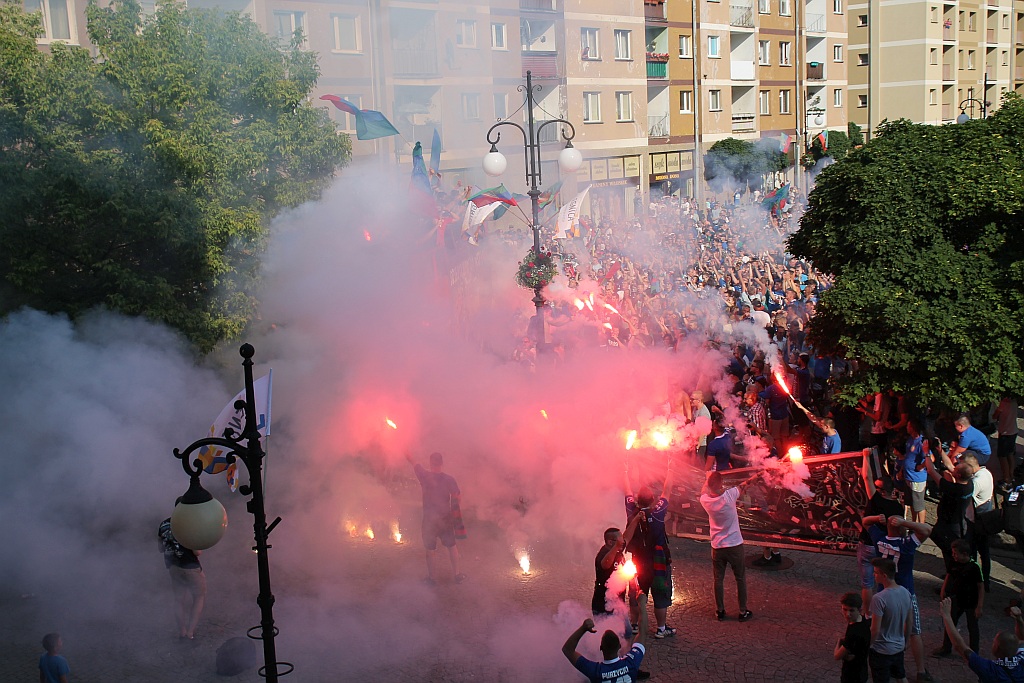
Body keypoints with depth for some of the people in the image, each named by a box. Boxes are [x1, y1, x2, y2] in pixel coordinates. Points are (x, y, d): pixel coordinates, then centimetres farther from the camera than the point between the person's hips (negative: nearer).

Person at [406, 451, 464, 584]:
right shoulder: (449, 479, -12)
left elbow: (416, 465, 9)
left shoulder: (425, 476, -11)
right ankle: (457, 575, 19)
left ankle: (432, 576, 20)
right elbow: (456, 498, -11)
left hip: (429, 519, 0)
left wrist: (410, 458, 29)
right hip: (445, 518, 0)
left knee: (430, 548, 13)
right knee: (451, 546, 15)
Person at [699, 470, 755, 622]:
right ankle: (743, 611, 18)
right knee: (740, 579, 12)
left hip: (717, 547, 2)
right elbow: (741, 486, 2)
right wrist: (750, 480, 19)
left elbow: (703, 491, 15)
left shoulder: (705, 500, -11)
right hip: (735, 545, -2)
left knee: (718, 580, 14)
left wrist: (708, 477, 24)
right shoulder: (729, 495, -19)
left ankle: (720, 611, 21)